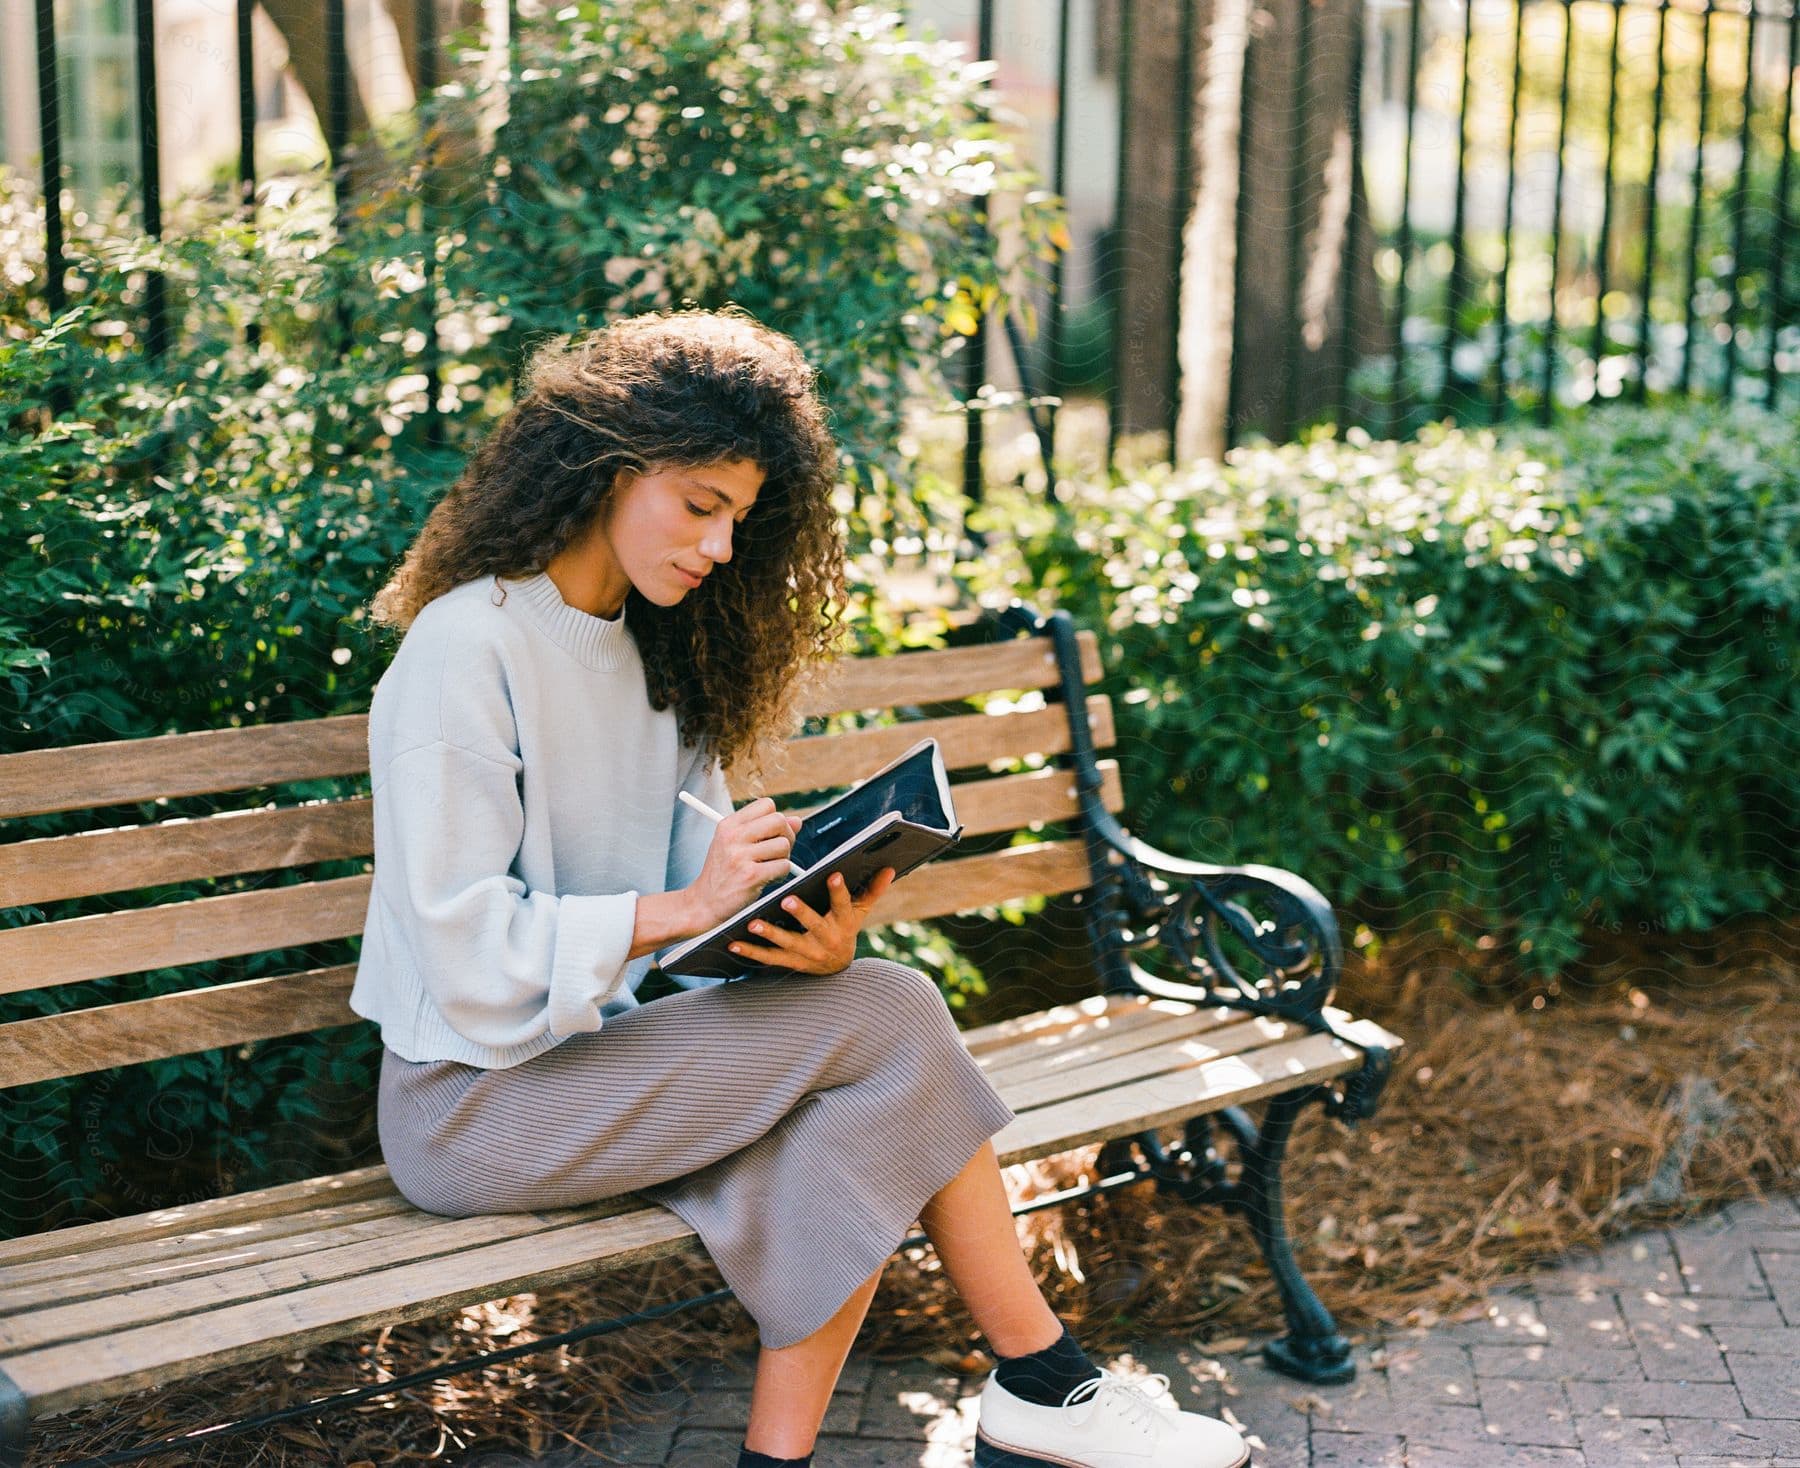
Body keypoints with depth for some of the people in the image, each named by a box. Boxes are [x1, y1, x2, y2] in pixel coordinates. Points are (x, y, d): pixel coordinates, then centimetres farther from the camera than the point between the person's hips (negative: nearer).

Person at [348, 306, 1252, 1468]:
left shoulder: (653, 654, 13)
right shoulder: (465, 648, -14)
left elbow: (702, 869, 5)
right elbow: (467, 956, -20)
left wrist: (817, 937, -16)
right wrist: (686, 907, -27)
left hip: (601, 1045, 8)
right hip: (471, 1102, -7)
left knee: (854, 1111, -21)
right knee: (889, 1019, -18)